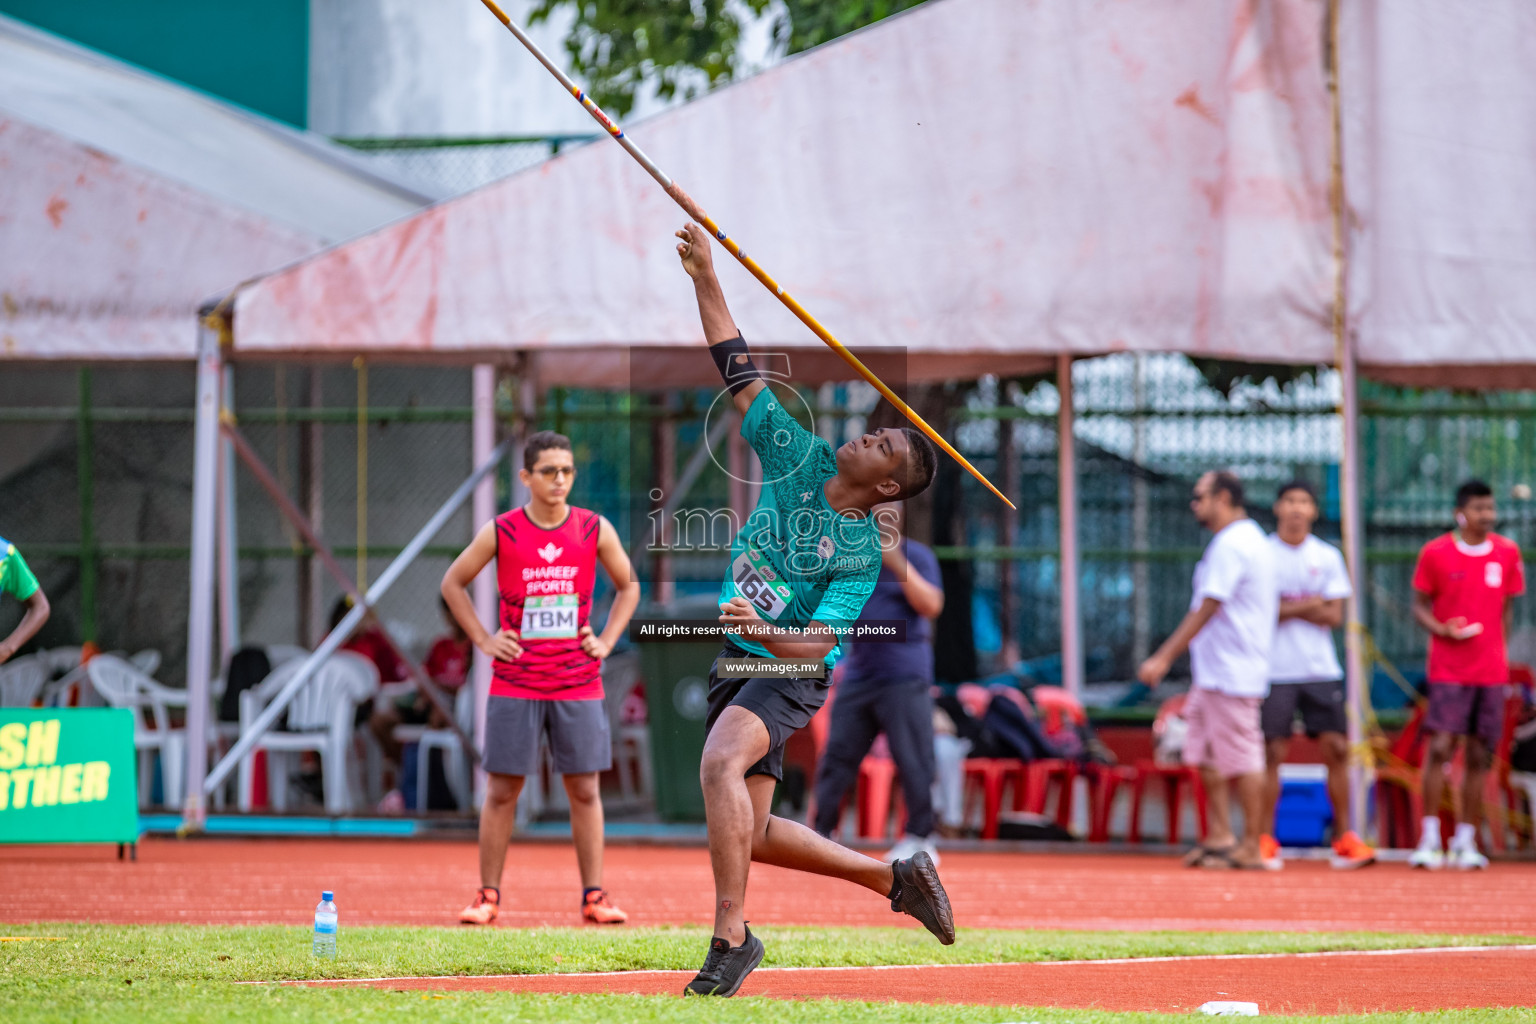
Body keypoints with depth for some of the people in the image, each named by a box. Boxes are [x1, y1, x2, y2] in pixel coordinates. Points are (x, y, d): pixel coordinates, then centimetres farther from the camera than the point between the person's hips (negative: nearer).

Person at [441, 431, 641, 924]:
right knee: (502, 790, 1)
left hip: (578, 684, 1)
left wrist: (606, 640, 5)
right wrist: (483, 640, 2)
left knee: (584, 790, 2)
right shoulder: (501, 532, -3)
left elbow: (628, 586, 16)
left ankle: (594, 897, 6)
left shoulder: (595, 530, 1)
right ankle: (488, 896, 7)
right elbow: (453, 583, 10)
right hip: (515, 684, -1)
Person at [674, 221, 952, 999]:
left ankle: (731, 936, -37)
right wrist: (705, 278, -8)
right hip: (736, 665, 7)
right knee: (752, 833, 9)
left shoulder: (861, 552, -14)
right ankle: (896, 877, 27)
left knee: (720, 762, -35)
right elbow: (737, 370, 0)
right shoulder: (799, 458, 0)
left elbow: (815, 645, -21)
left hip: (787, 673, -7)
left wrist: (764, 632, -41)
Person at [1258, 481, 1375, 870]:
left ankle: (1344, 838, 4)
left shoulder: (1328, 557, 8)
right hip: (1275, 672, -2)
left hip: (1321, 669, 2)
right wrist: (1307, 605, -9)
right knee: (1273, 752, -4)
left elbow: (1334, 616, 0)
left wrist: (1285, 608, -9)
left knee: (1336, 749, -3)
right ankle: (1265, 841, 2)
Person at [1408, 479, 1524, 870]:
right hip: (1448, 671, -3)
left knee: (1480, 756, 4)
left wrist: (1498, 653, 7)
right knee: (1440, 748, -12)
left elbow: (1506, 607, 15)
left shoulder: (1507, 553, 6)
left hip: (1492, 671, 3)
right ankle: (1429, 838, -8)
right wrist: (1442, 630, -16)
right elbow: (1420, 605, 3)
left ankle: (1466, 840, 10)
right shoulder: (1435, 553, -3)